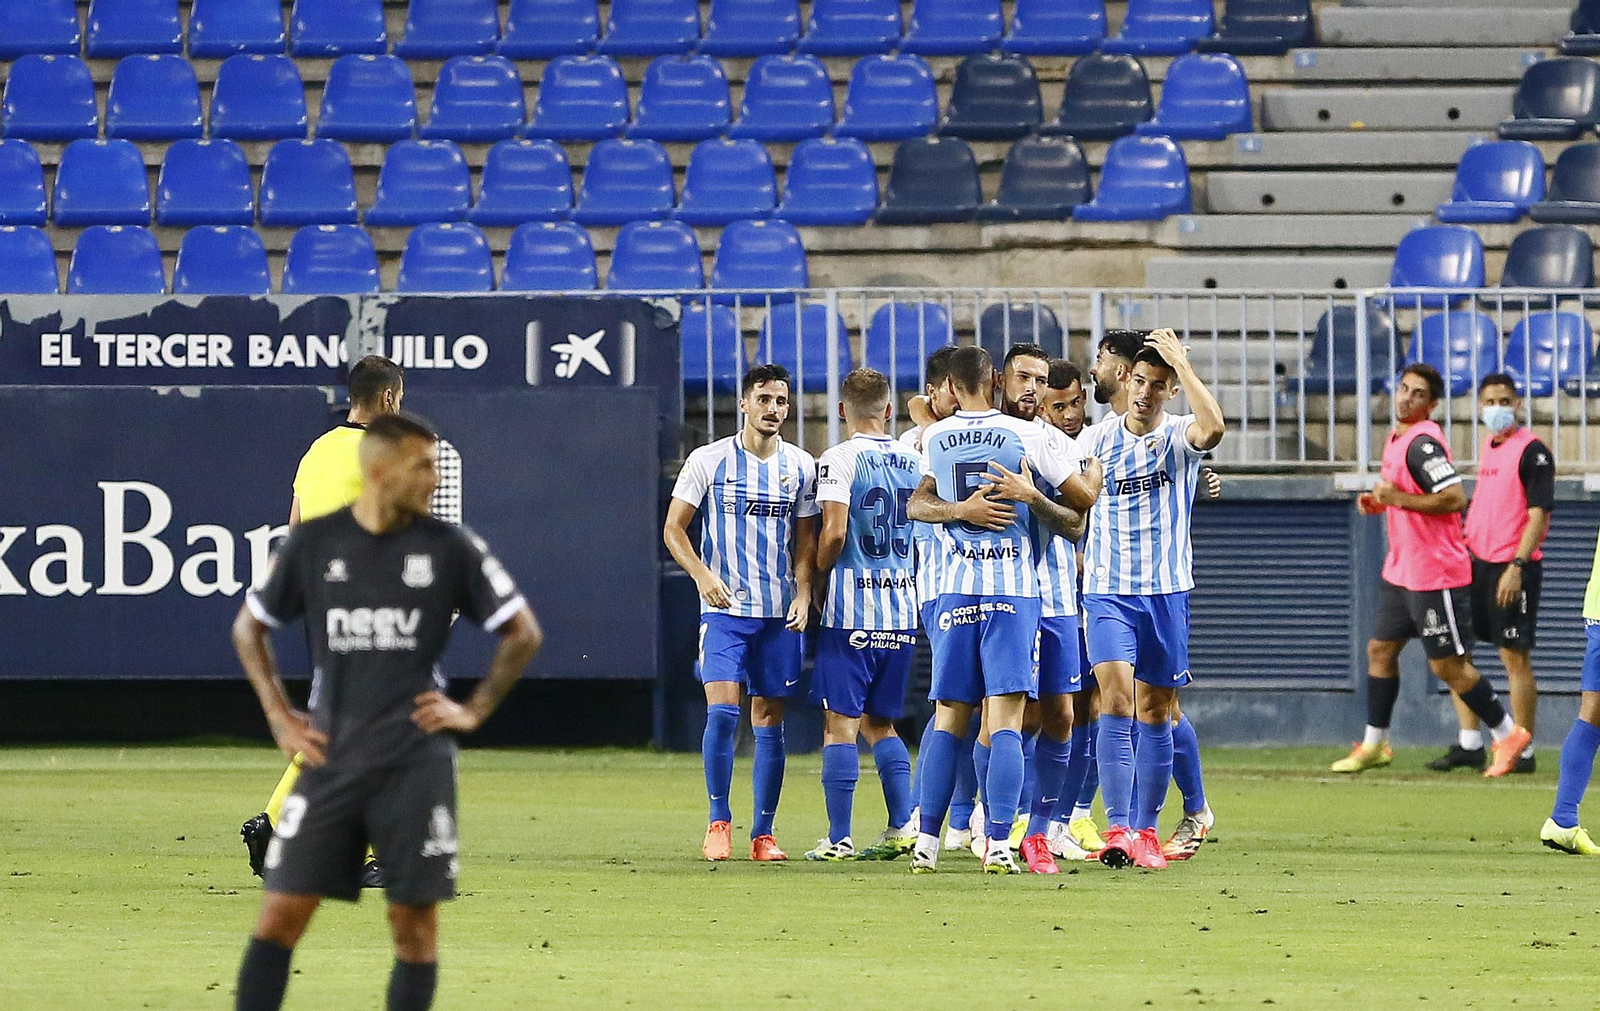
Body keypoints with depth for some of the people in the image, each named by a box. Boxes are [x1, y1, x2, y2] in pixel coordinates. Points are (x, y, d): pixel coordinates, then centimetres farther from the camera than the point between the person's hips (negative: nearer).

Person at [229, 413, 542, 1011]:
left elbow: (523, 634, 9)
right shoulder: (314, 543, 2)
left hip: (416, 758, 0)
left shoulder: (451, 547, 0)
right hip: (332, 755, 0)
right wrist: (280, 718, 6)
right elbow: (249, 628, 14)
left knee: (415, 918, 1)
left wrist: (474, 711, 2)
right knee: (281, 912, -3)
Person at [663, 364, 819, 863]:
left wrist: (803, 593, -3)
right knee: (721, 712, -15)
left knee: (769, 722, 4)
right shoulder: (708, 461, -1)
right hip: (724, 609, -2)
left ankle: (763, 833, 10)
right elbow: (674, 528, 2)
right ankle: (719, 822, -2)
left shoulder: (801, 466, 6)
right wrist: (702, 575, -14)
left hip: (779, 614, 2)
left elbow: (805, 539, 12)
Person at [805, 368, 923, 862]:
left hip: (852, 611, -5)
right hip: (903, 608, 5)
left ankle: (838, 839, -3)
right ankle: (902, 825, 3)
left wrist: (817, 578, 0)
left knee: (840, 724, 0)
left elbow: (834, 533, -17)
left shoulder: (839, 460, -9)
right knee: (879, 723, 15)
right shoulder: (915, 462, 8)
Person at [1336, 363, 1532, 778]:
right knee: (1380, 650, 12)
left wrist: (1398, 498, -23)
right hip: (1400, 570, 10)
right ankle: (1374, 744, 21)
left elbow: (1455, 498, -28)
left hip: (1435, 574, -10)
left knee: (1448, 665, -3)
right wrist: (1378, 503, 10)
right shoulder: (1397, 440, 12)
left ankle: (1508, 735, 9)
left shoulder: (1422, 442, -19)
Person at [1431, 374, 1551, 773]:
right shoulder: (1488, 446, 14)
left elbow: (1538, 515, -16)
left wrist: (1516, 567, -22)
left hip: (1513, 569, -8)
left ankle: (1523, 751, 3)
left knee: (1515, 658, -4)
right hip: (1477, 562, 8)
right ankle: (1469, 744, 14)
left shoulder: (1532, 451, -10)